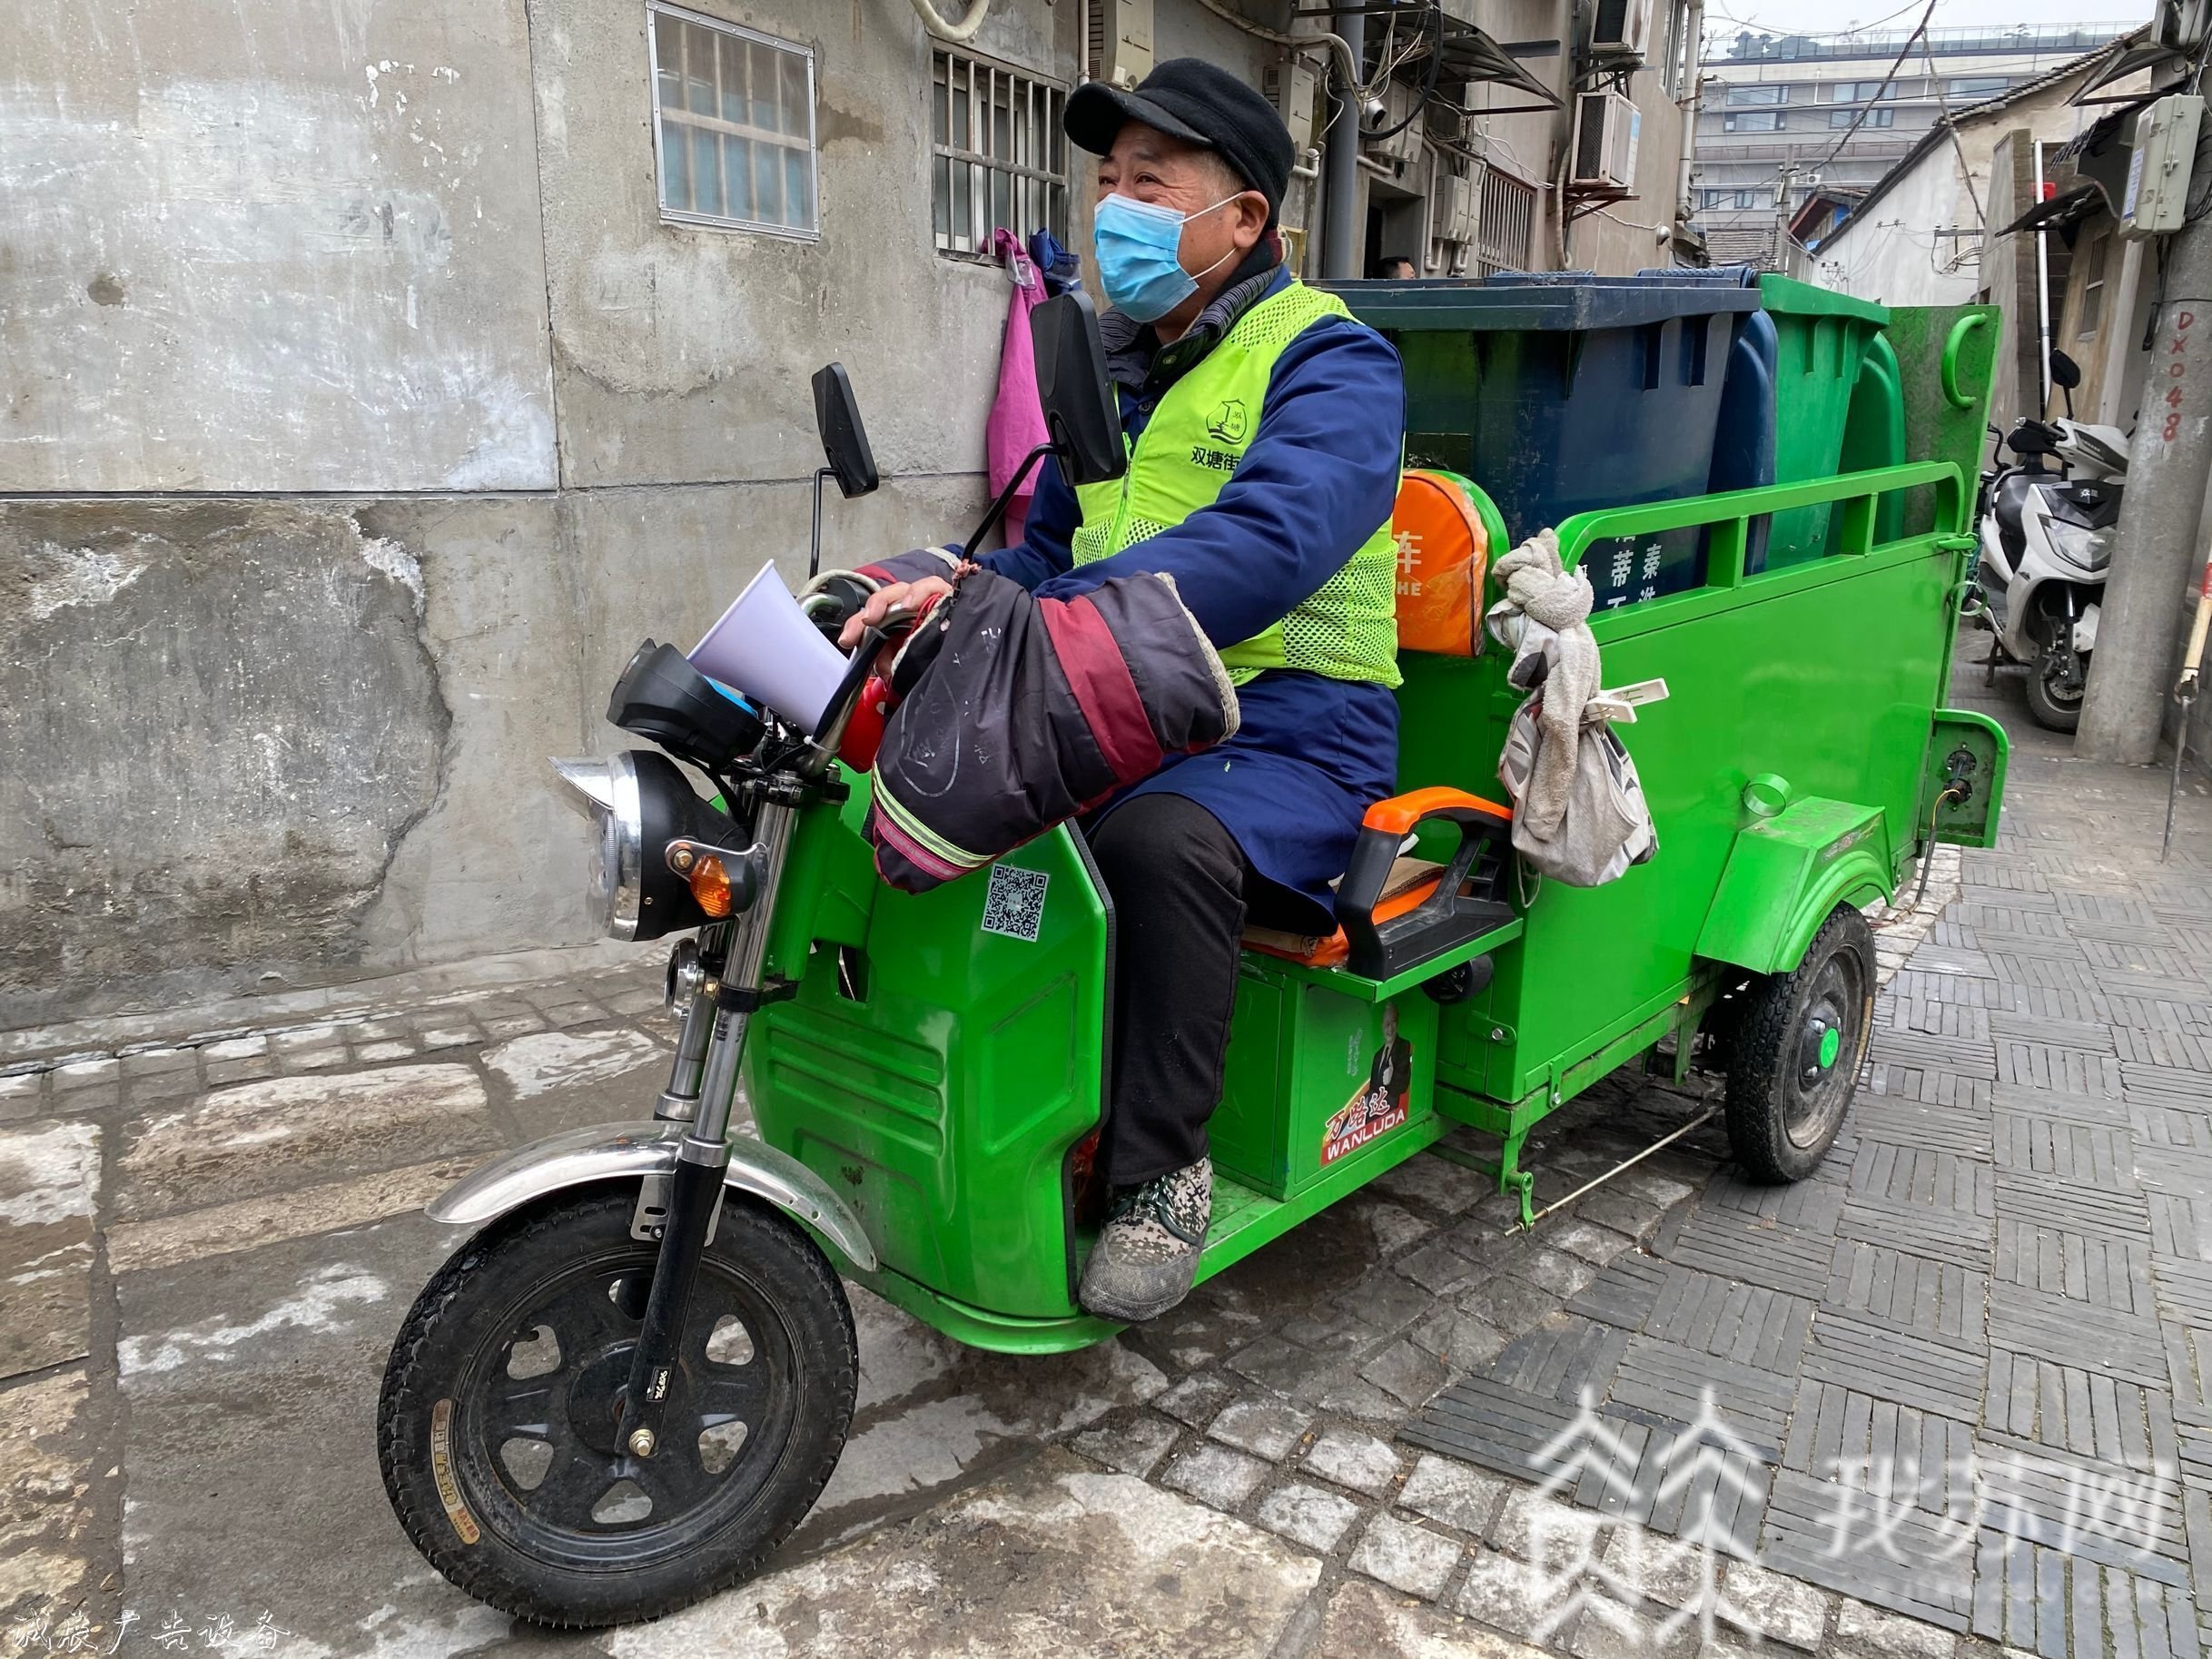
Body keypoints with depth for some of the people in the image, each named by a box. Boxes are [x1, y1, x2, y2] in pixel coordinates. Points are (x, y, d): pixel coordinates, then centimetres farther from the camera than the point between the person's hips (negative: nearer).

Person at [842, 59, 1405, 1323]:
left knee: (1158, 839, -37)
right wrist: (951, 592, -2)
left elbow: (1257, 550, -28)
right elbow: (1052, 547, 22)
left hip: (1287, 742, -7)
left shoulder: (1331, 362, -8)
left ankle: (1164, 1167, -16)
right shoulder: (1116, 371, 17)